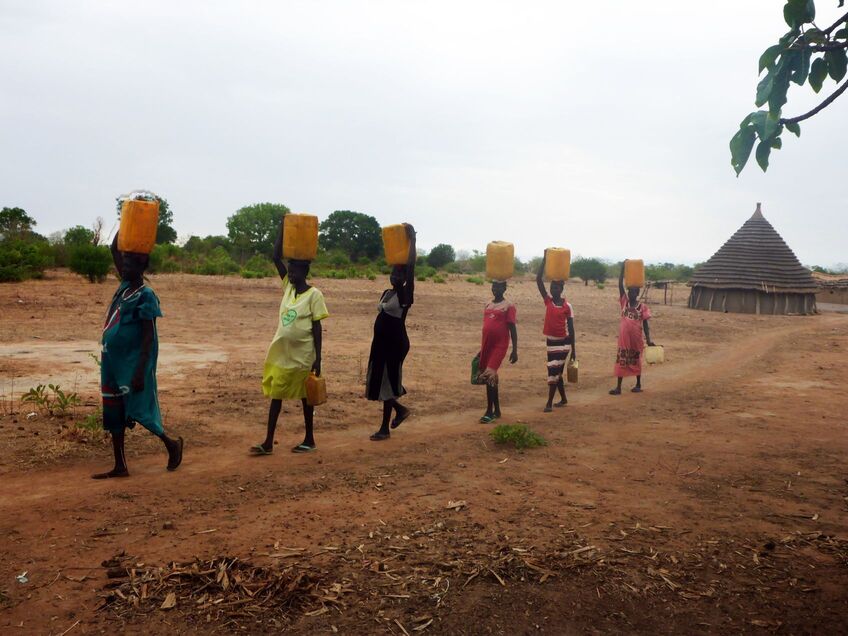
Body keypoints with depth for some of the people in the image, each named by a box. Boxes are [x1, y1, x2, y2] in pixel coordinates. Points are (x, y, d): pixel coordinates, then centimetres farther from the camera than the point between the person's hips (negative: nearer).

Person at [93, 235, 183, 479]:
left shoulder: (145, 296, -14)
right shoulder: (125, 285, 8)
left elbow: (148, 336, -18)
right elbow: (114, 249, 18)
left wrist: (140, 371, -22)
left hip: (132, 364, -8)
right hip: (113, 362, 8)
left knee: (137, 410, -3)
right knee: (113, 413, 10)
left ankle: (172, 444, 19)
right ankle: (120, 466, 18)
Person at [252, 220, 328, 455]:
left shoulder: (314, 294, -11)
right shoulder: (288, 286, 5)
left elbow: (317, 328, -12)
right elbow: (276, 258, -1)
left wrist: (317, 359, -14)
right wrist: (282, 227, -6)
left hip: (302, 355, -6)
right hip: (281, 353, 6)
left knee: (305, 396, 7)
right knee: (275, 395, 7)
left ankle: (309, 440, 21)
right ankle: (268, 443, 14)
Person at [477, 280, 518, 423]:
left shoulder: (508, 306, -5)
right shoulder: (488, 305, 14)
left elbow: (512, 329, -7)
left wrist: (514, 351, -12)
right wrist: (481, 349, 20)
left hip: (499, 346, -7)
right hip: (487, 345, 7)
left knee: (489, 376, -14)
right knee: (491, 377, 11)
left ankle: (489, 411, -7)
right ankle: (496, 410, 22)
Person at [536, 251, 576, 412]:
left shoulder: (567, 306, -6)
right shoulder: (547, 301, 1)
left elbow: (571, 328, -3)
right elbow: (538, 280, -9)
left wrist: (573, 349, -3)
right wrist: (545, 259, -14)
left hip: (563, 342, -4)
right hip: (551, 341, 4)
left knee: (553, 370, -9)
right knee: (556, 371, 13)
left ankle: (549, 402, -5)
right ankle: (563, 399, 30)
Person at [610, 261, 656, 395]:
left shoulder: (642, 307, -4)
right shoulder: (624, 302, 1)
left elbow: (645, 325, 0)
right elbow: (620, 285, -6)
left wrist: (648, 340, -6)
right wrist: (623, 268, -13)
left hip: (636, 338, -2)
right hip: (624, 338, 2)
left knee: (636, 361, 11)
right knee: (621, 361, 3)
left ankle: (638, 385, 26)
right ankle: (618, 387, 8)